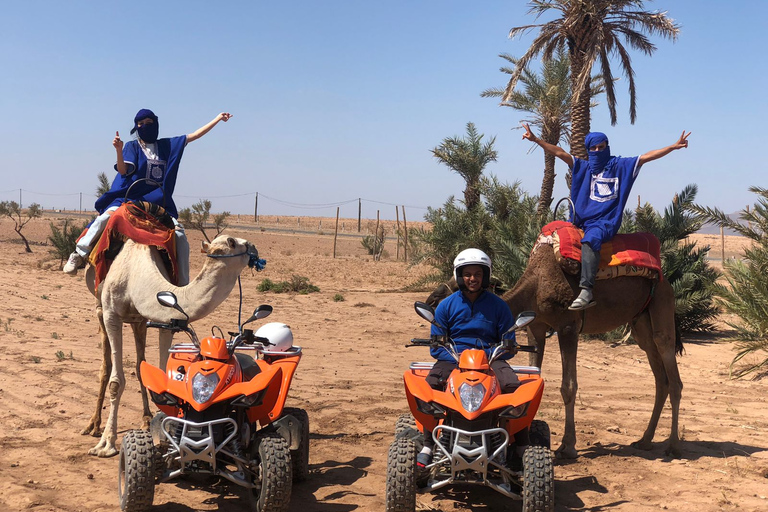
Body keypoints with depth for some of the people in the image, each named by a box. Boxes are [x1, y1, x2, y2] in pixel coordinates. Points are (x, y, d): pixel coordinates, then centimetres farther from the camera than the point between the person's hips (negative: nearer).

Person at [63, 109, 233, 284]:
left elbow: (195, 135, 19)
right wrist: (119, 150, -25)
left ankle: (183, 283, -8)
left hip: (159, 201, 2)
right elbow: (123, 170, -7)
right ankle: (79, 255, -16)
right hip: (131, 197, -2)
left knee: (180, 236, -15)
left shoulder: (167, 145, 16)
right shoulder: (132, 146, 8)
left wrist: (218, 118, 17)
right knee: (106, 216, -29)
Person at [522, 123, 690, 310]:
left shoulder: (620, 166, 10)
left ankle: (586, 291, -47)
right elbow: (560, 152, 13)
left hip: (606, 221, -6)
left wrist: (674, 146, -1)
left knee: (590, 239, -35)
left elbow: (648, 156, 6)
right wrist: (536, 139, 7)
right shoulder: (584, 167, 17)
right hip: (581, 220, 6)